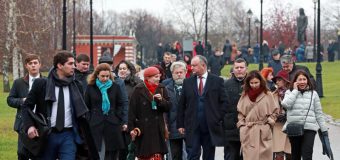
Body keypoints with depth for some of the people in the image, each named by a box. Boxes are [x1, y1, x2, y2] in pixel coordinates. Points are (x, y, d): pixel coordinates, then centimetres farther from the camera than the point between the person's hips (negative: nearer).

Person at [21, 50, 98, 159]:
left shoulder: (76, 86, 6)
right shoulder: (41, 84, -2)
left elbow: (81, 112, 13)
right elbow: (27, 106, 2)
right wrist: (29, 126, -13)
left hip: (68, 135, 1)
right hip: (47, 134, -1)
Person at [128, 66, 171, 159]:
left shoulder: (161, 89, 6)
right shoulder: (139, 90, -4)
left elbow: (168, 107, 4)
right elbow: (132, 110, -6)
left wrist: (161, 100, -16)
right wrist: (131, 128, -10)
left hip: (157, 129, 2)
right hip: (143, 129, -2)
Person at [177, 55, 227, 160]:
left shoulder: (217, 81, 2)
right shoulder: (187, 82, 7)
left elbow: (223, 102, 2)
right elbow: (182, 105, 8)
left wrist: (219, 119, -6)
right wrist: (180, 124, 4)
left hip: (211, 127, -1)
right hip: (192, 127, 1)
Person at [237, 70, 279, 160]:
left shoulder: (267, 95, 0)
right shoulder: (245, 95, 7)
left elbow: (275, 111, 6)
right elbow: (240, 112, 12)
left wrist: (269, 122, -3)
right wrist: (242, 125, 3)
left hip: (263, 132, -2)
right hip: (248, 132, 2)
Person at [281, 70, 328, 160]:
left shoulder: (313, 94, 8)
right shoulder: (290, 92, 8)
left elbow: (319, 114, 9)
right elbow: (286, 104, -13)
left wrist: (324, 129, 5)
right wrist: (295, 90, -5)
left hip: (309, 128, -1)